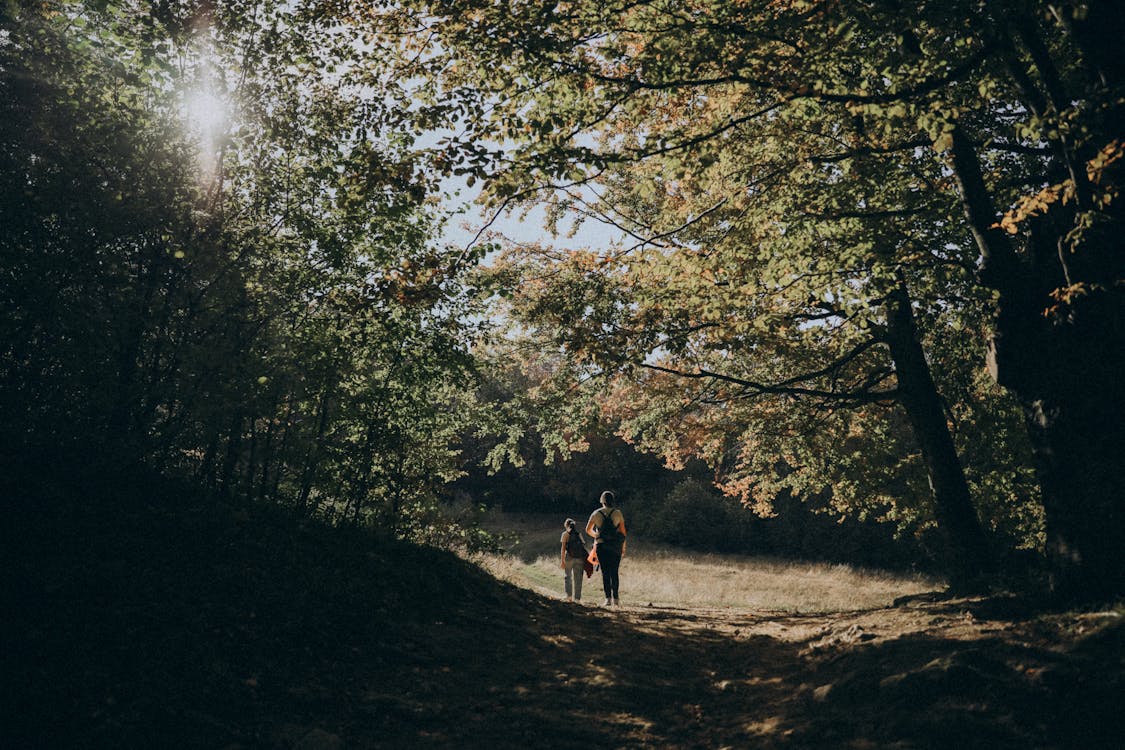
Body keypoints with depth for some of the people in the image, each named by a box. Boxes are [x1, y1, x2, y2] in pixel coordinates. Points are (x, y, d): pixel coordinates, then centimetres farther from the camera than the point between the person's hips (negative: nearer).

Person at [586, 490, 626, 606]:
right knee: (615, 573, 6)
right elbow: (623, 531, 1)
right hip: (615, 547, 0)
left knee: (605, 573, 4)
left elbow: (588, 529, 10)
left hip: (601, 546, 0)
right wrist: (623, 547, 9)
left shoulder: (596, 513, 2)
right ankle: (615, 598, -2)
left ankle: (608, 598, 0)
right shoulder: (618, 513, 1)